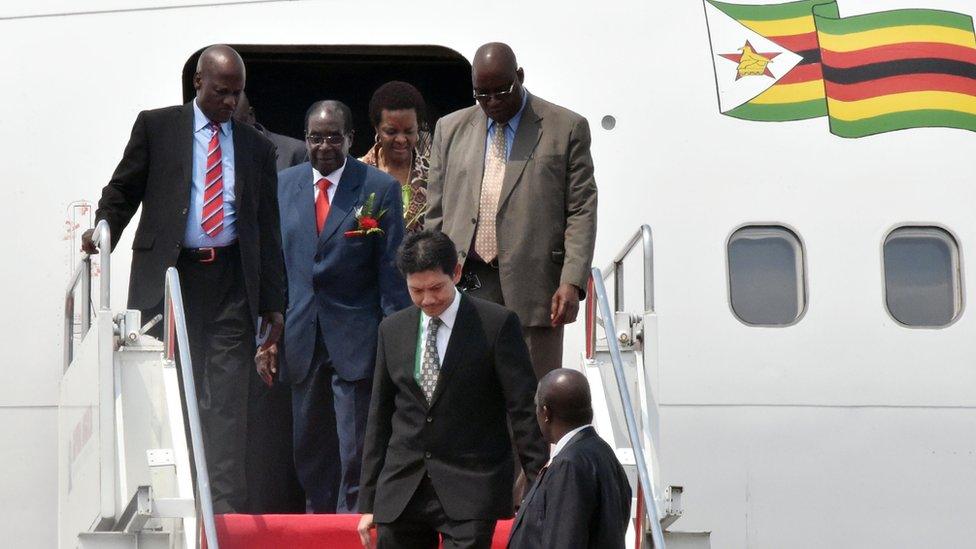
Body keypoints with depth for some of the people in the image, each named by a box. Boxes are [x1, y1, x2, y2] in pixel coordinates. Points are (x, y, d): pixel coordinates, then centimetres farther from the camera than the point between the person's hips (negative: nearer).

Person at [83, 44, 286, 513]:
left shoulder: (256, 147, 14)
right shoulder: (156, 127, 7)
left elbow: (267, 228, 13)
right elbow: (122, 191, 8)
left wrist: (272, 302, 8)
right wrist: (101, 234, -11)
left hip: (232, 283, 2)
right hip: (167, 276, -2)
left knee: (226, 400, -3)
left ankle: (225, 506, -4)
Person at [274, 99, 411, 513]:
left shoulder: (380, 189, -3)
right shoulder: (283, 185, 8)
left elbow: (393, 272, -4)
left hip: (356, 337, -4)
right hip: (300, 336, 4)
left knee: (357, 452, -4)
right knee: (308, 447, 11)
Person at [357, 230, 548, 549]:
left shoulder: (497, 324, -3)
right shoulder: (392, 330, 11)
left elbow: (523, 409, -4)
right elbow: (380, 417, 15)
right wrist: (369, 502, 13)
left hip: (470, 496, -5)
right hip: (401, 494, 5)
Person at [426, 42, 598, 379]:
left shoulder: (567, 128, 5)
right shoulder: (451, 129, 15)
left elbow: (582, 211, 0)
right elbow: (436, 215, 16)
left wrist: (571, 282, -10)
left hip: (533, 289, -2)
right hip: (465, 285, 3)